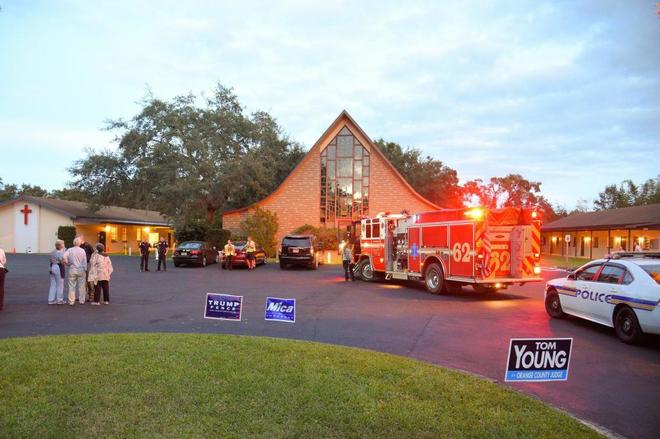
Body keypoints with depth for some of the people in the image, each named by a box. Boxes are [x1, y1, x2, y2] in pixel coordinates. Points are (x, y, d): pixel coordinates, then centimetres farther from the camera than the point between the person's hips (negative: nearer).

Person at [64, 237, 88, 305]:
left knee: (72, 286, 6)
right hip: (81, 270, 0)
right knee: (81, 286, 8)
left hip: (72, 270, 1)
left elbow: (64, 257, -17)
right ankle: (81, 300, 13)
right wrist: (85, 270, 8)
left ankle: (71, 301, 7)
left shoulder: (70, 250, -2)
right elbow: (85, 262, -2)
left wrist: (67, 263, 1)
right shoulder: (82, 251, -3)